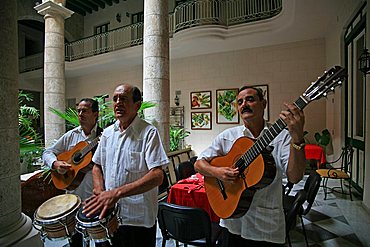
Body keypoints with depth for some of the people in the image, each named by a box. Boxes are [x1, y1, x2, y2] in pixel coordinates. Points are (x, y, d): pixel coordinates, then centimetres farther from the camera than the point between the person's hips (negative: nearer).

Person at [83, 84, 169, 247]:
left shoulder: (148, 133, -16)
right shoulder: (108, 133, 4)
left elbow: (157, 176, -24)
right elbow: (97, 166, 12)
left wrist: (116, 193, -30)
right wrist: (100, 193, -6)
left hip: (139, 219, -5)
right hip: (109, 215, 6)